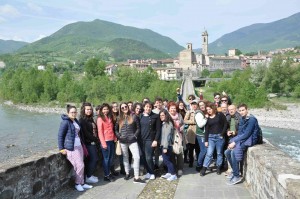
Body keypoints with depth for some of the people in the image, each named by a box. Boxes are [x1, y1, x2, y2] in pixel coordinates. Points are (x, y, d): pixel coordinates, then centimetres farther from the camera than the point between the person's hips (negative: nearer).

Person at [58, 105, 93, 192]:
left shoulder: (76, 121, 14)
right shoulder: (65, 122, -11)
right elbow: (60, 136, -11)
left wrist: (82, 144, 19)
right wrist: (61, 148, -14)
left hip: (79, 146, 8)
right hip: (71, 148, -8)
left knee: (80, 165, 10)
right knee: (80, 165, -6)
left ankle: (82, 183, 20)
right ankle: (77, 184, 11)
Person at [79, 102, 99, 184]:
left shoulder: (90, 119, 14)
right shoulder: (82, 120, -11)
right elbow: (85, 133, -16)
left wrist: (96, 139, 1)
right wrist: (95, 139, -12)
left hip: (93, 143, 8)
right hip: (89, 143, -8)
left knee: (93, 159, 10)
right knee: (93, 159, -4)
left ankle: (90, 175, 23)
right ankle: (88, 177, 8)